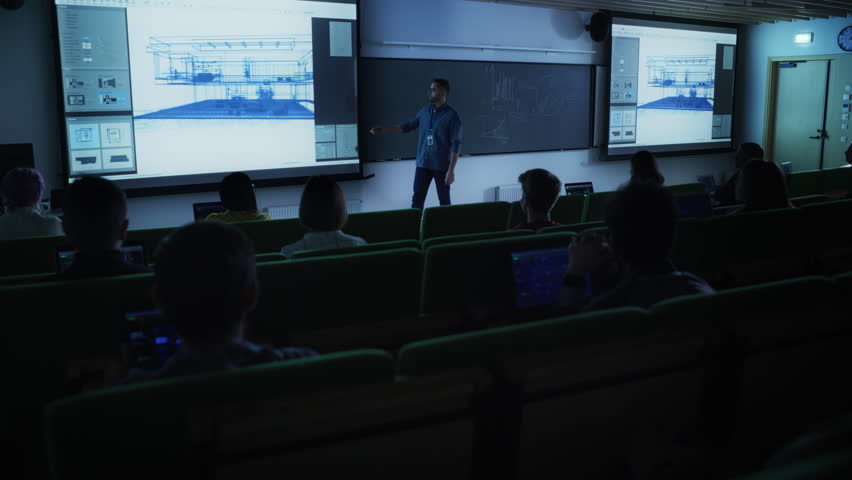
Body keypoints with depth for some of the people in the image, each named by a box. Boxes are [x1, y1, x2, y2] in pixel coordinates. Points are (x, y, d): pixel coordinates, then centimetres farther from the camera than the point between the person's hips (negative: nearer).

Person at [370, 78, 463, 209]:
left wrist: (451, 170, -18)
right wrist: (382, 130, 11)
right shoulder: (425, 110, 6)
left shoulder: (452, 116, -10)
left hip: (441, 166, -5)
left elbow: (456, 145, -13)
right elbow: (407, 126, 16)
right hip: (423, 164, 5)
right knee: (417, 200, 3)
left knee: (444, 202, 5)